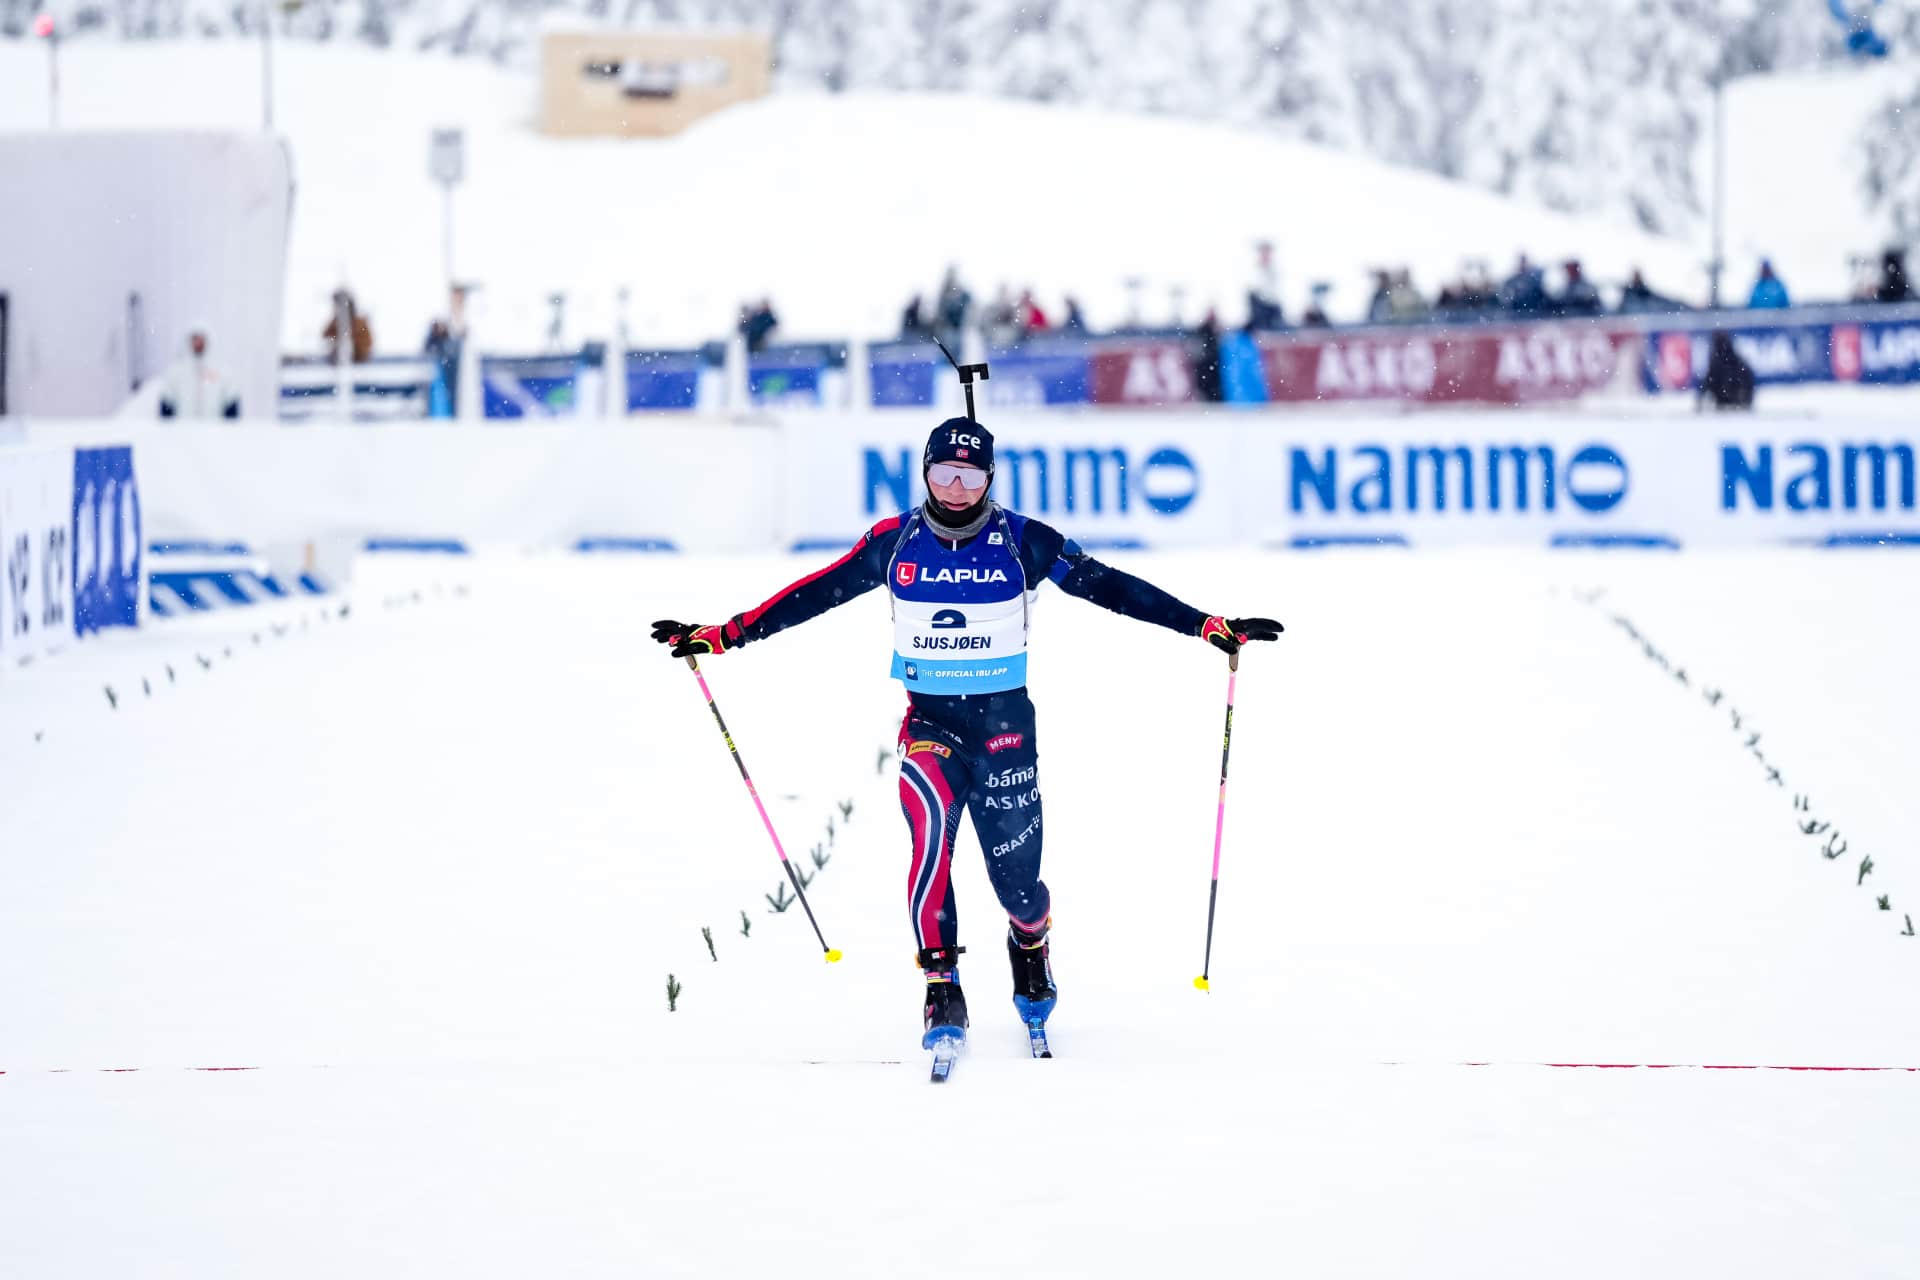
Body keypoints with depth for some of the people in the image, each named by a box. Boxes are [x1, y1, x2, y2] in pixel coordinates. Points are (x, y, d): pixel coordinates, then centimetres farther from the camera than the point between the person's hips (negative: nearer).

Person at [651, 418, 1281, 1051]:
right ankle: (941, 988, -21)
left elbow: (1109, 587, -6)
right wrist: (722, 635, 1)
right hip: (928, 720, 0)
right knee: (931, 823, -29)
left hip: (1005, 720, 0)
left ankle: (1029, 942, 39)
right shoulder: (894, 542, -2)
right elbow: (813, 594, 3)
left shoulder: (1023, 542, -6)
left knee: (1016, 878, 1)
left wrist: (1208, 625, -11)